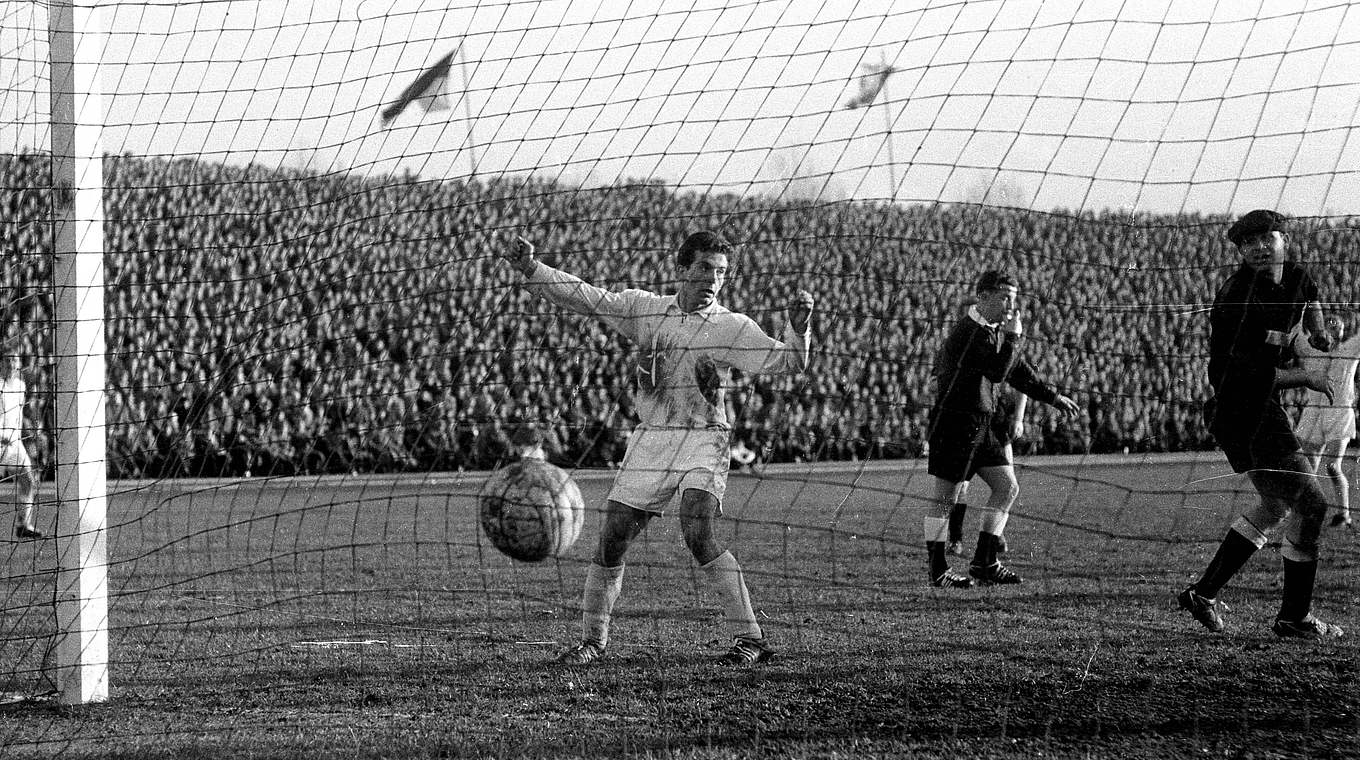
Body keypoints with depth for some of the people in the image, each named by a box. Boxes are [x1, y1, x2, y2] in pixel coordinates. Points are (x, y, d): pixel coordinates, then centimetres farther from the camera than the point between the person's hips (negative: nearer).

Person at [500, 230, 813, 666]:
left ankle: (750, 638, -18)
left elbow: (786, 362, -7)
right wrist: (531, 269, 0)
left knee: (697, 534, -23)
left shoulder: (731, 328, 0)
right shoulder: (646, 310, 8)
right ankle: (592, 640, 19)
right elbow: (583, 298, 11)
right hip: (650, 436, 4)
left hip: (703, 438, -4)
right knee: (611, 539, 2)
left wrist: (798, 328, -27)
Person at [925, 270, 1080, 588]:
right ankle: (937, 570, 5)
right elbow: (997, 371, -28)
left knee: (1007, 487, 5)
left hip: (983, 422, 9)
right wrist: (1013, 337, -21)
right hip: (955, 421, -9)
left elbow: (1017, 372, 24)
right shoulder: (968, 333, -18)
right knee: (947, 497, -3)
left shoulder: (995, 329, 12)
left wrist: (1054, 398, 26)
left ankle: (984, 562, 11)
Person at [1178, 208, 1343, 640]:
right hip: (1245, 415, -10)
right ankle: (1294, 619, 0)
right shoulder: (1239, 295, -20)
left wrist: (1317, 333, 17)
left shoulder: (1297, 277, 7)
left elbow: (1308, 293, 35)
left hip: (1263, 410, 10)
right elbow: (1246, 371, -24)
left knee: (1276, 505, 22)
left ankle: (1203, 593, 25)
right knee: (1310, 504, -8)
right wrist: (1305, 377, -18)